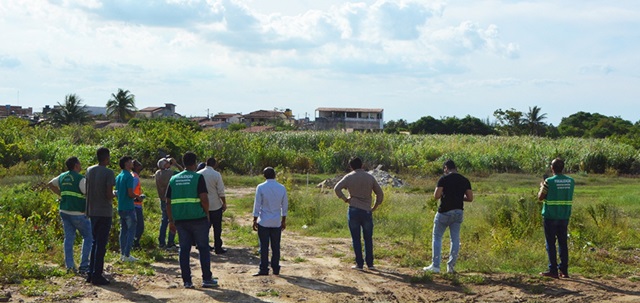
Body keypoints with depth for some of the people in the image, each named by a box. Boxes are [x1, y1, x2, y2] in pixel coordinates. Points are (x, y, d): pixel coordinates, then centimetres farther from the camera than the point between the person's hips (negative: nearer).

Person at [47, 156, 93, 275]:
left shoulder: (62, 176, 10)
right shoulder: (80, 179, -14)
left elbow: (50, 184, 26)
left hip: (64, 211, 7)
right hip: (77, 213, -7)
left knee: (69, 237, 13)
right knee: (88, 237, 3)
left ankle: (69, 265, 10)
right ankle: (84, 266, -2)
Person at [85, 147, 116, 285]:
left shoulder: (89, 171, 7)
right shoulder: (108, 173, -13)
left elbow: (86, 191, 12)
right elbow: (109, 194, -18)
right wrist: (113, 196, 3)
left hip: (92, 211, 7)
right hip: (105, 212, -6)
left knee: (95, 242, 16)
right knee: (101, 244, -2)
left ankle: (91, 273, 17)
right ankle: (97, 275, 0)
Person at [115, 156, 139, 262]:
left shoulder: (118, 177, 12)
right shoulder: (129, 176, -15)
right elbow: (130, 194, -21)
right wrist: (137, 197, 0)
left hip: (120, 207, 8)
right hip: (129, 208, -8)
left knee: (123, 230, 13)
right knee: (131, 230, -3)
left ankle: (122, 254, 14)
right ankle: (127, 255, -6)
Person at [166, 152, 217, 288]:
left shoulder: (173, 179, 9)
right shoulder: (198, 177, -6)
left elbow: (168, 202, 9)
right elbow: (204, 199, -15)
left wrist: (171, 220, 15)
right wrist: (207, 213, 0)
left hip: (180, 220, 4)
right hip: (198, 219, -4)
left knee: (184, 249, 8)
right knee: (203, 248, 7)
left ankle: (187, 281, 8)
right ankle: (207, 279, 9)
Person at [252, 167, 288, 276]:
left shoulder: (261, 187, -8)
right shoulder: (282, 188, 2)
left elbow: (257, 205, -7)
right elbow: (285, 206, 7)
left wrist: (255, 220, 1)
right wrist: (284, 220, 17)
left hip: (263, 222, -3)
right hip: (277, 223, 3)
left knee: (264, 247, 2)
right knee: (276, 246, 10)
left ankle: (264, 269, 2)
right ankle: (275, 269, 14)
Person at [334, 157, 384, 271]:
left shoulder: (349, 177, -1)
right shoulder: (370, 177, 5)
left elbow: (337, 188, -12)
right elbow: (380, 193, 5)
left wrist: (345, 199, -2)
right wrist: (374, 208, 11)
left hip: (353, 211, -1)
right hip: (367, 211, 1)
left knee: (356, 239, 5)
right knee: (368, 239, 11)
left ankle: (359, 264, 5)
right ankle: (370, 263, 11)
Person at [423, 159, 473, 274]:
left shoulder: (444, 179, -8)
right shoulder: (465, 180, 5)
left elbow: (436, 195, -14)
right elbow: (470, 198, 5)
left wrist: (444, 194, 7)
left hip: (444, 212, -4)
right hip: (458, 212, 4)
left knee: (437, 237, 7)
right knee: (455, 239, 10)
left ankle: (435, 266, 2)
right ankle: (451, 266, 9)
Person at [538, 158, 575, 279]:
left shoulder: (549, 181, -14)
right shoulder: (571, 181, 1)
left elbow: (540, 197, -8)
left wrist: (542, 186, 11)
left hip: (550, 217, -5)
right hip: (564, 217, 5)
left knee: (551, 243, 3)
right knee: (563, 243, 12)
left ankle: (553, 270, 1)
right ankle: (564, 270, 12)